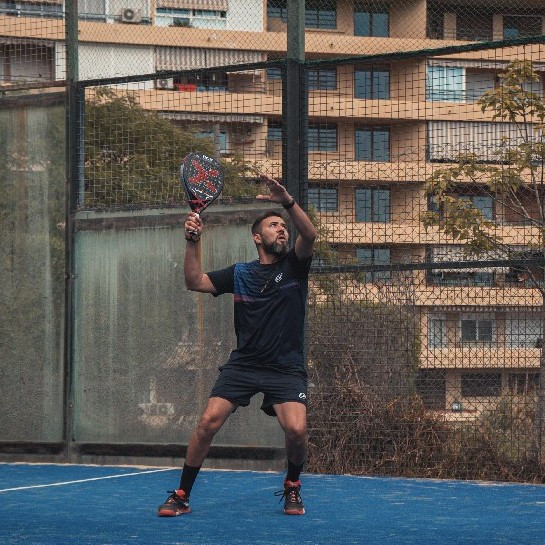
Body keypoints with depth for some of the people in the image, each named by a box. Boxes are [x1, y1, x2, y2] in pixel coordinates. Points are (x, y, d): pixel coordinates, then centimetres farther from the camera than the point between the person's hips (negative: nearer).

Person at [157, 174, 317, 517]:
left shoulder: (294, 266, 3)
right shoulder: (240, 274, 9)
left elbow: (309, 235, -16)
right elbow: (195, 282, 7)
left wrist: (288, 202, -31)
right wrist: (193, 242, -6)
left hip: (286, 369, -2)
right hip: (244, 364, 2)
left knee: (297, 430, -22)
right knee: (209, 422, -13)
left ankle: (292, 487, 8)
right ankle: (181, 497, 0)